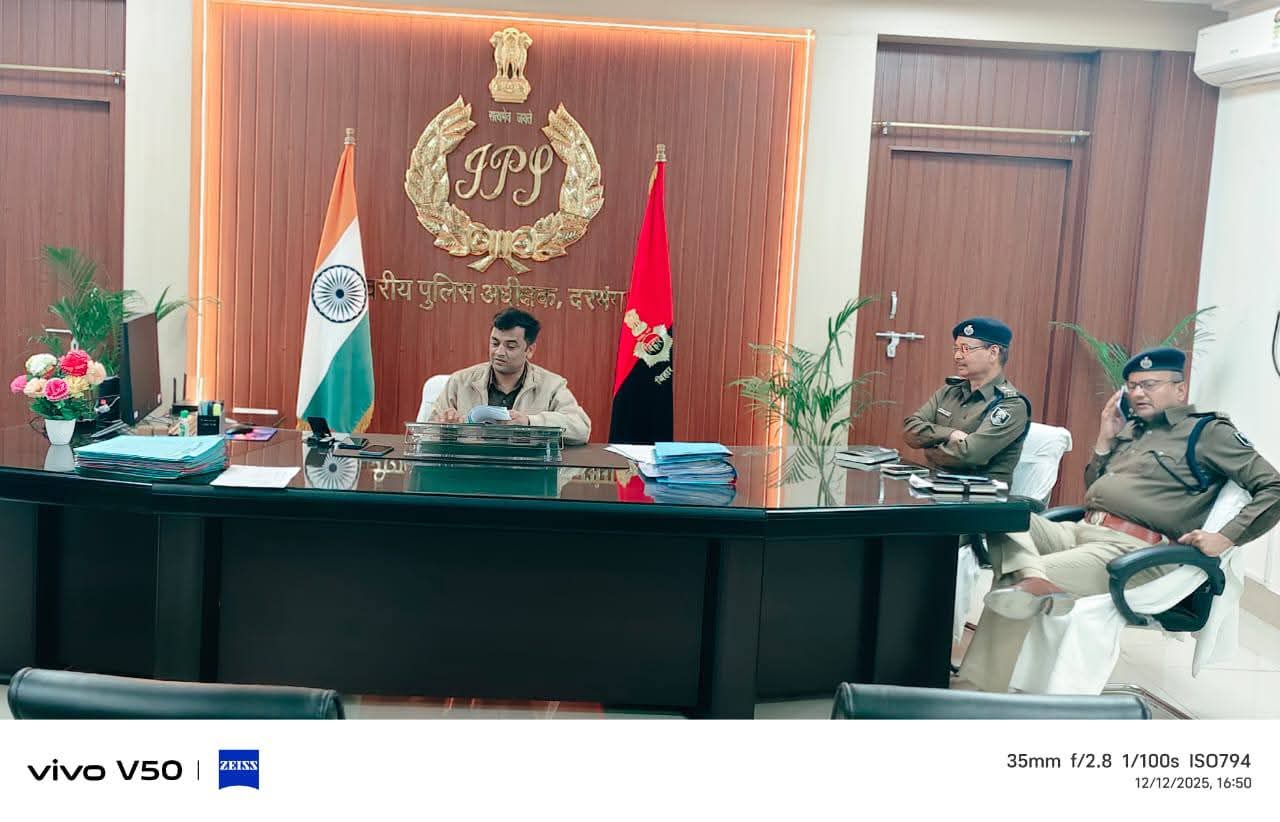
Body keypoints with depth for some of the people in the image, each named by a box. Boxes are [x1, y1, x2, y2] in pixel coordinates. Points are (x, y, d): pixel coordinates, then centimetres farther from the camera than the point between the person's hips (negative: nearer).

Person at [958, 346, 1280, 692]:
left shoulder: (1208, 432, 4)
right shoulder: (1130, 429, 24)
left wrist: (1227, 537, -15)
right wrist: (1105, 440, 17)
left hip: (1130, 549, -8)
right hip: (1079, 531, 8)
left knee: (1011, 587, -29)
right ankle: (1031, 576, -44)